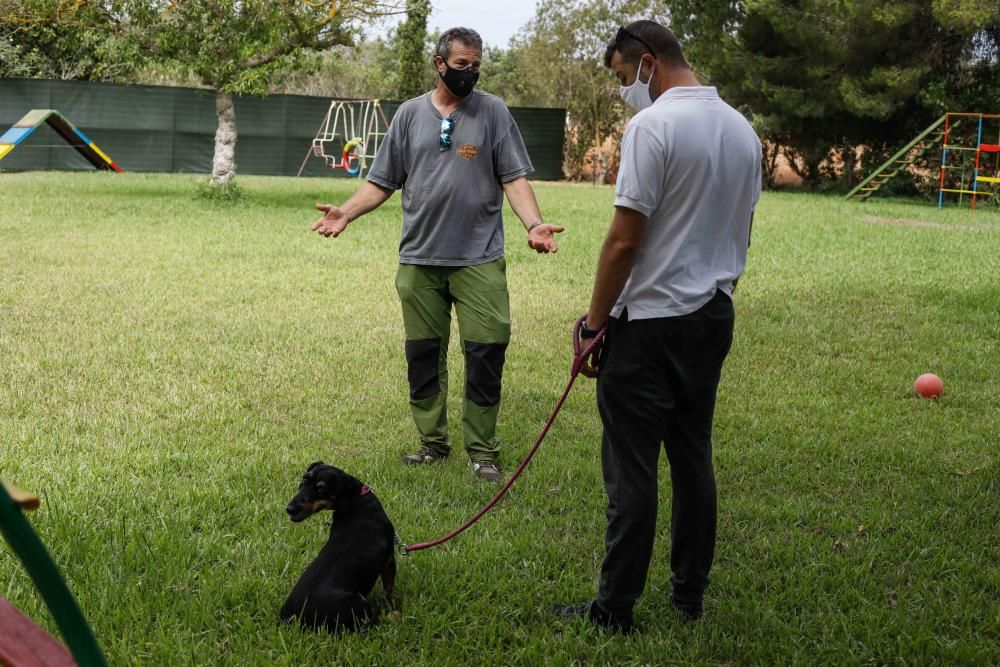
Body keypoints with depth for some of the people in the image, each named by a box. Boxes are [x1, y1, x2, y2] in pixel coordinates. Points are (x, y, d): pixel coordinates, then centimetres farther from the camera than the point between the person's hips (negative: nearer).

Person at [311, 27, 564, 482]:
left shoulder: (493, 111, 3)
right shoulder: (411, 114, 7)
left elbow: (514, 178, -1)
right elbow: (382, 182, 9)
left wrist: (534, 224, -18)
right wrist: (347, 212, -7)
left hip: (479, 258, -2)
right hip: (419, 258, 2)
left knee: (486, 350, -5)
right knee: (422, 353, 7)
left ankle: (482, 451, 7)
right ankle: (432, 442, 21)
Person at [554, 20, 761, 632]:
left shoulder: (654, 125, -16)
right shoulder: (743, 129, 10)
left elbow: (624, 241, -18)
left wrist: (594, 323, -10)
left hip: (651, 323, -8)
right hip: (714, 317, 8)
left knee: (632, 469, -2)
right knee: (694, 459, 15)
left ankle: (616, 608, 5)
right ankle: (691, 593, 23)